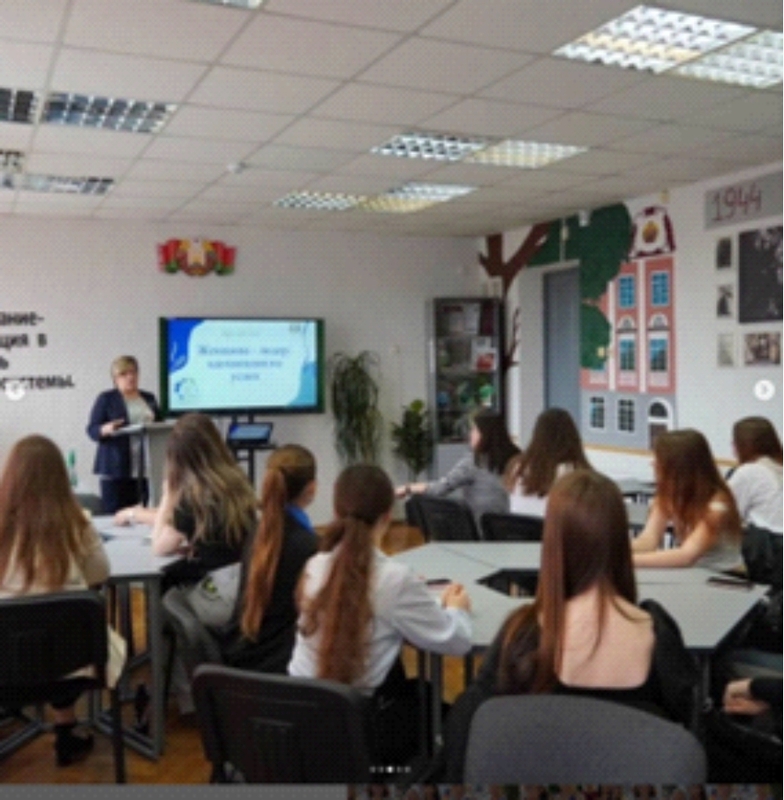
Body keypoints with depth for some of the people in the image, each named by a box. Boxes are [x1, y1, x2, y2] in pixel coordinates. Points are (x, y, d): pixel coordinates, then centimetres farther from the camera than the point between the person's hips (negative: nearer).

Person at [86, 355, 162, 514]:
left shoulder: (149, 398, 17)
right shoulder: (106, 399, 4)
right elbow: (92, 430, 0)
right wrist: (106, 429, -21)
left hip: (145, 469, 4)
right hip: (116, 470, -3)